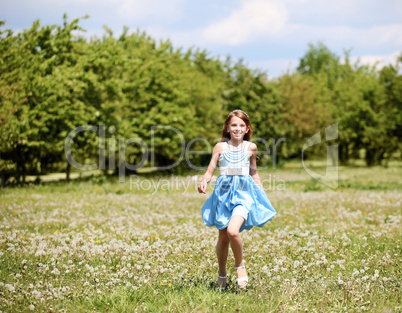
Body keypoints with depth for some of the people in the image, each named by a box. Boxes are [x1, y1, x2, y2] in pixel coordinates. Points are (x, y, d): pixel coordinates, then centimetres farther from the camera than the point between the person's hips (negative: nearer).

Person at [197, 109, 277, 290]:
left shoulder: (250, 148, 6)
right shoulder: (220, 147, 3)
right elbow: (210, 171, 4)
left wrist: (263, 193, 17)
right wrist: (204, 182, -17)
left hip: (243, 193, -1)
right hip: (224, 192, 1)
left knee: (233, 231, -24)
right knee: (223, 237, 8)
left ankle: (240, 265, 2)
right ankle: (221, 274, 29)